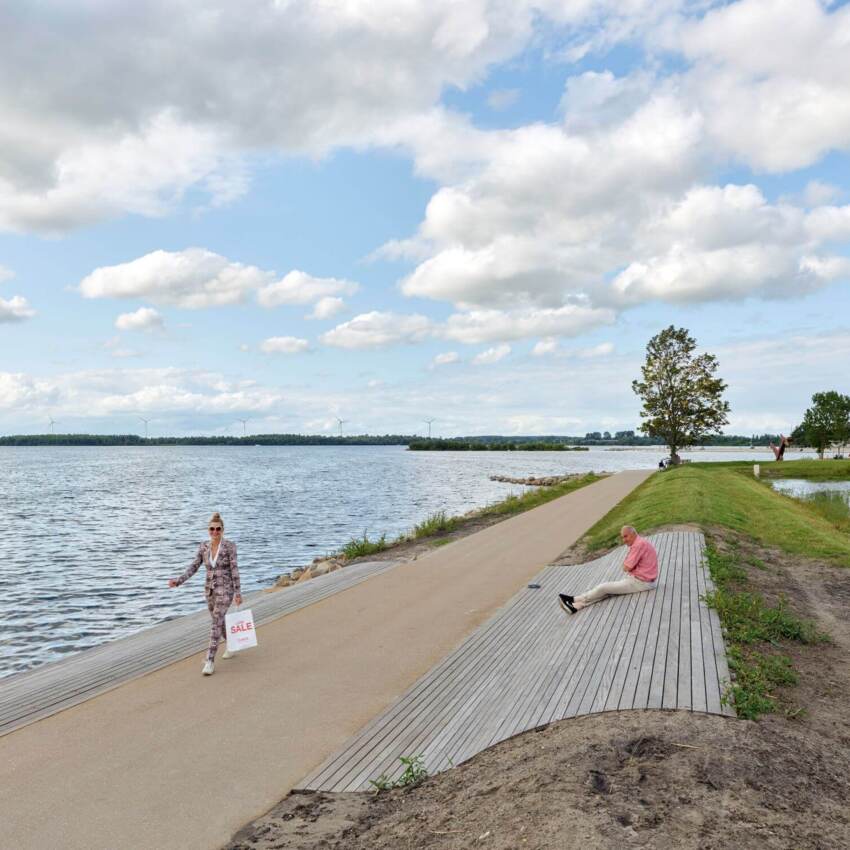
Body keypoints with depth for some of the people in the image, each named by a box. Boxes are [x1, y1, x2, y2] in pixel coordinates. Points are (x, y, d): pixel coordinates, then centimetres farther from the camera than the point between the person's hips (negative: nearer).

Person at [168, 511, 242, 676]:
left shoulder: (229, 546, -12)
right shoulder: (203, 547, 2)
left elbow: (234, 569, -13)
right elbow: (193, 567, -1)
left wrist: (238, 592, -14)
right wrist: (178, 581, -15)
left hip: (225, 589, -6)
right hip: (210, 590, 6)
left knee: (216, 623, -15)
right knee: (219, 621, 20)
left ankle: (210, 661, -12)